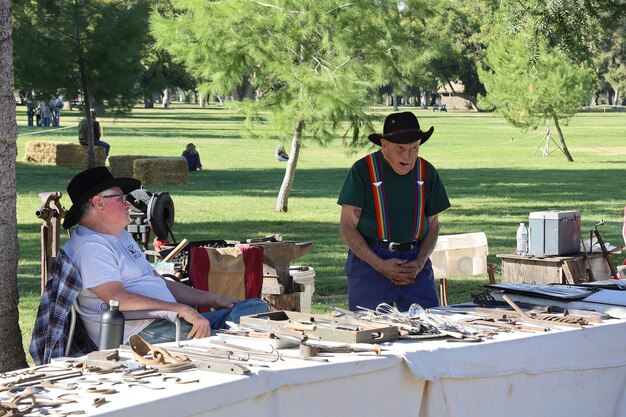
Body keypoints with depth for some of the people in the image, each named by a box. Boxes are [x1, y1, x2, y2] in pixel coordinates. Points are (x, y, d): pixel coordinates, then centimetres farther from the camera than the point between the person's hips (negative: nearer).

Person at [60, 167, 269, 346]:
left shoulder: (122, 237, 25)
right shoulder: (89, 247, -9)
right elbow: (118, 298, -22)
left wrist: (213, 300, 20)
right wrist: (182, 310, -26)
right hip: (142, 333, -11)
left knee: (257, 308, 0)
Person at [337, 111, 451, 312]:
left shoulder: (427, 173, 9)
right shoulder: (363, 170, -4)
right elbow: (347, 227, -4)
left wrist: (420, 263, -2)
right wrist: (380, 264, -13)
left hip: (414, 260, 3)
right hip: (370, 258, -3)